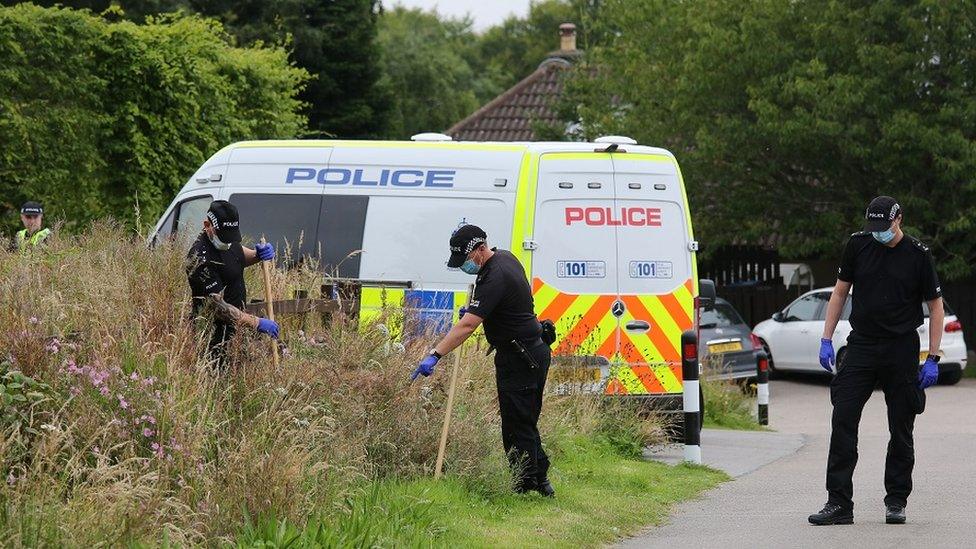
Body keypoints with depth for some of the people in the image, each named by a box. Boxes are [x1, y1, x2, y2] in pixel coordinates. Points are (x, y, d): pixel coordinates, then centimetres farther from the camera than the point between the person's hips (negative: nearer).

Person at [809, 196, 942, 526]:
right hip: (861, 347, 2)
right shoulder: (858, 245, 3)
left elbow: (936, 306, 1)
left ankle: (896, 502, 16)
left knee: (901, 429, 5)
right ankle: (839, 503, -6)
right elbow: (840, 292, 12)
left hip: (901, 350, -2)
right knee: (843, 421, -7)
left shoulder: (918, 255, -4)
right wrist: (826, 340, 6)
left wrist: (932, 359, -4)